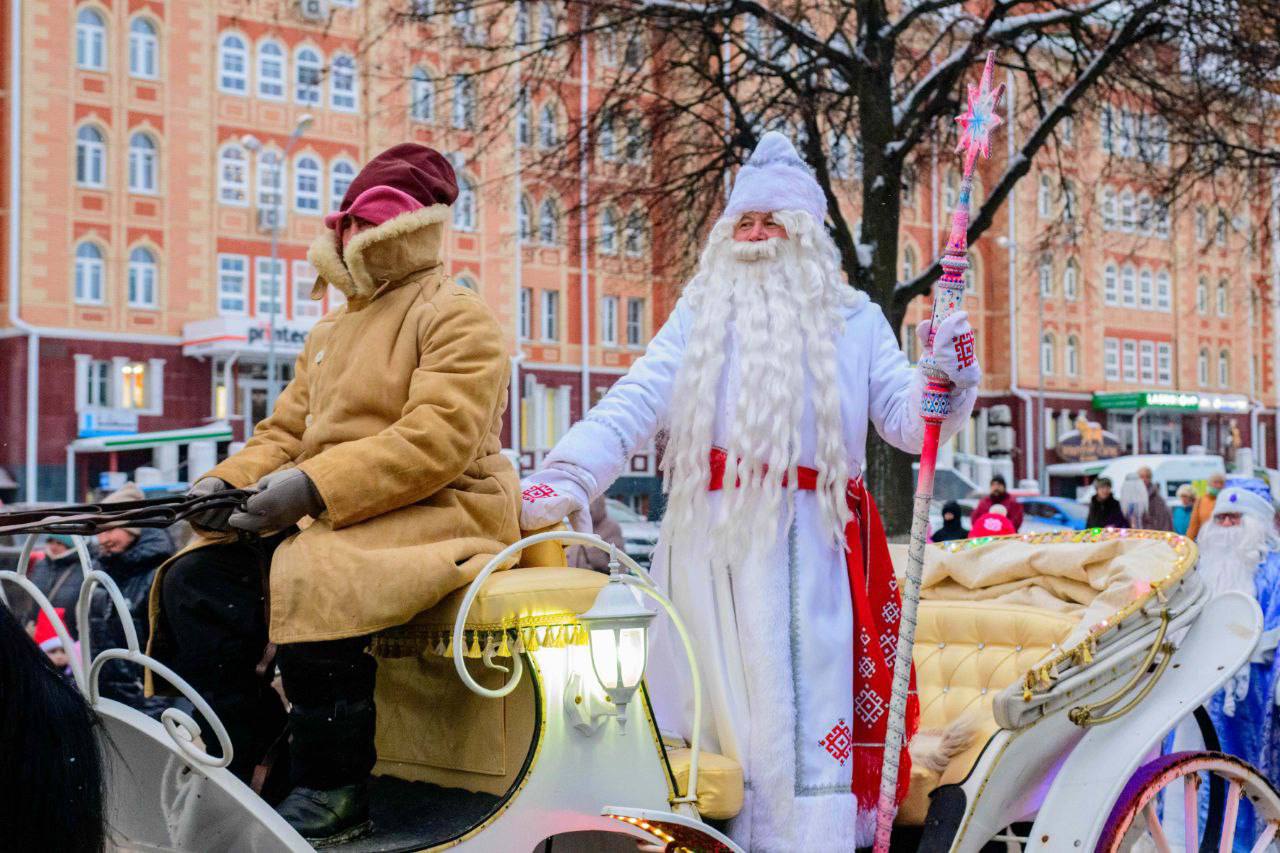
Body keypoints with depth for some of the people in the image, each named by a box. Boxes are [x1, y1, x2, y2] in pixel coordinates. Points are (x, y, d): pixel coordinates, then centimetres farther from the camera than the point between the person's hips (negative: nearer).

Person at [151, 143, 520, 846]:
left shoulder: (456, 315, -3)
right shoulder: (331, 332, 27)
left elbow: (438, 439, -18)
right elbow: (284, 433, 21)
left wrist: (313, 487, -26)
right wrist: (225, 483, -2)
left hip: (439, 513, -9)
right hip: (326, 520, 9)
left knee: (312, 578, -35)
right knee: (198, 582, -8)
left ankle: (335, 793, -24)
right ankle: (233, 772, -8)